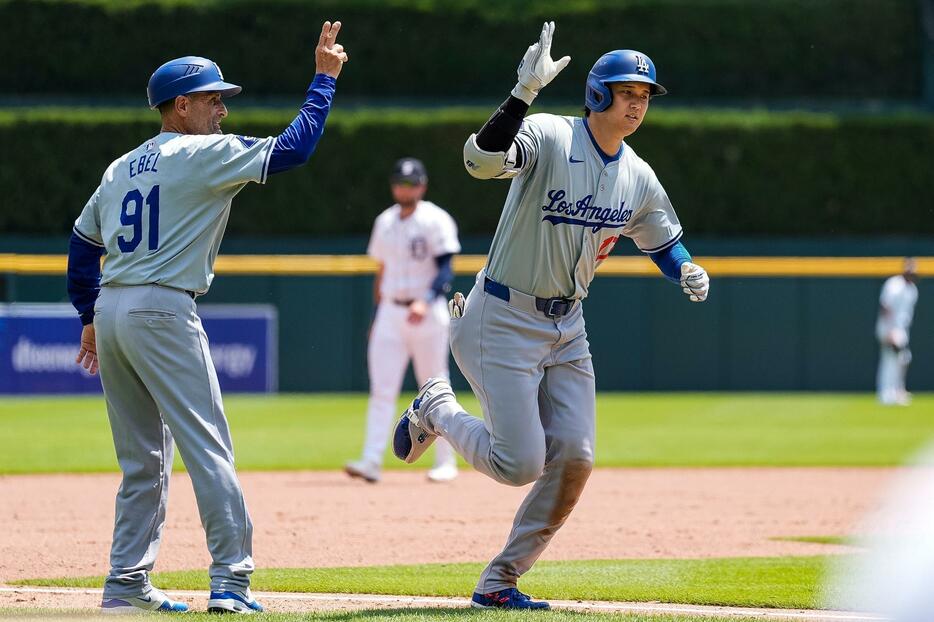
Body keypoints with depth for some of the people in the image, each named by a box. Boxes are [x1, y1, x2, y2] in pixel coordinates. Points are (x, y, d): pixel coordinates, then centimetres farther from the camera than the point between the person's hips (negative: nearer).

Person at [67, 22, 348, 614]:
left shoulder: (121, 168, 18)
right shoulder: (205, 154, -5)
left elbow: (82, 242, 21)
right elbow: (294, 147, -10)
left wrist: (90, 317, 26)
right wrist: (325, 77, 0)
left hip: (110, 313, 8)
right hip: (162, 311, -8)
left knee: (144, 457, 14)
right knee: (208, 448, -7)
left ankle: (127, 583, 13)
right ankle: (230, 582, -13)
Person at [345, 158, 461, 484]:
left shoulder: (436, 221, -5)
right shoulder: (385, 222, 14)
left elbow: (445, 271, -13)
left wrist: (426, 301, -28)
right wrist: (376, 318, 18)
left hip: (427, 313, -5)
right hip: (390, 312, 5)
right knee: (381, 389, -7)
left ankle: (445, 462, 11)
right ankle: (371, 461, -14)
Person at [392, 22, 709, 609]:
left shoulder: (639, 179, 4)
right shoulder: (548, 137, -17)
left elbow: (664, 242, 19)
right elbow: (482, 159, -36)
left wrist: (688, 271, -5)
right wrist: (525, 91, -50)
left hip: (567, 329, 7)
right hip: (503, 321, -7)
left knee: (573, 460, -5)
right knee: (521, 463, -10)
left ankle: (500, 580, 10)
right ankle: (437, 410, 21)